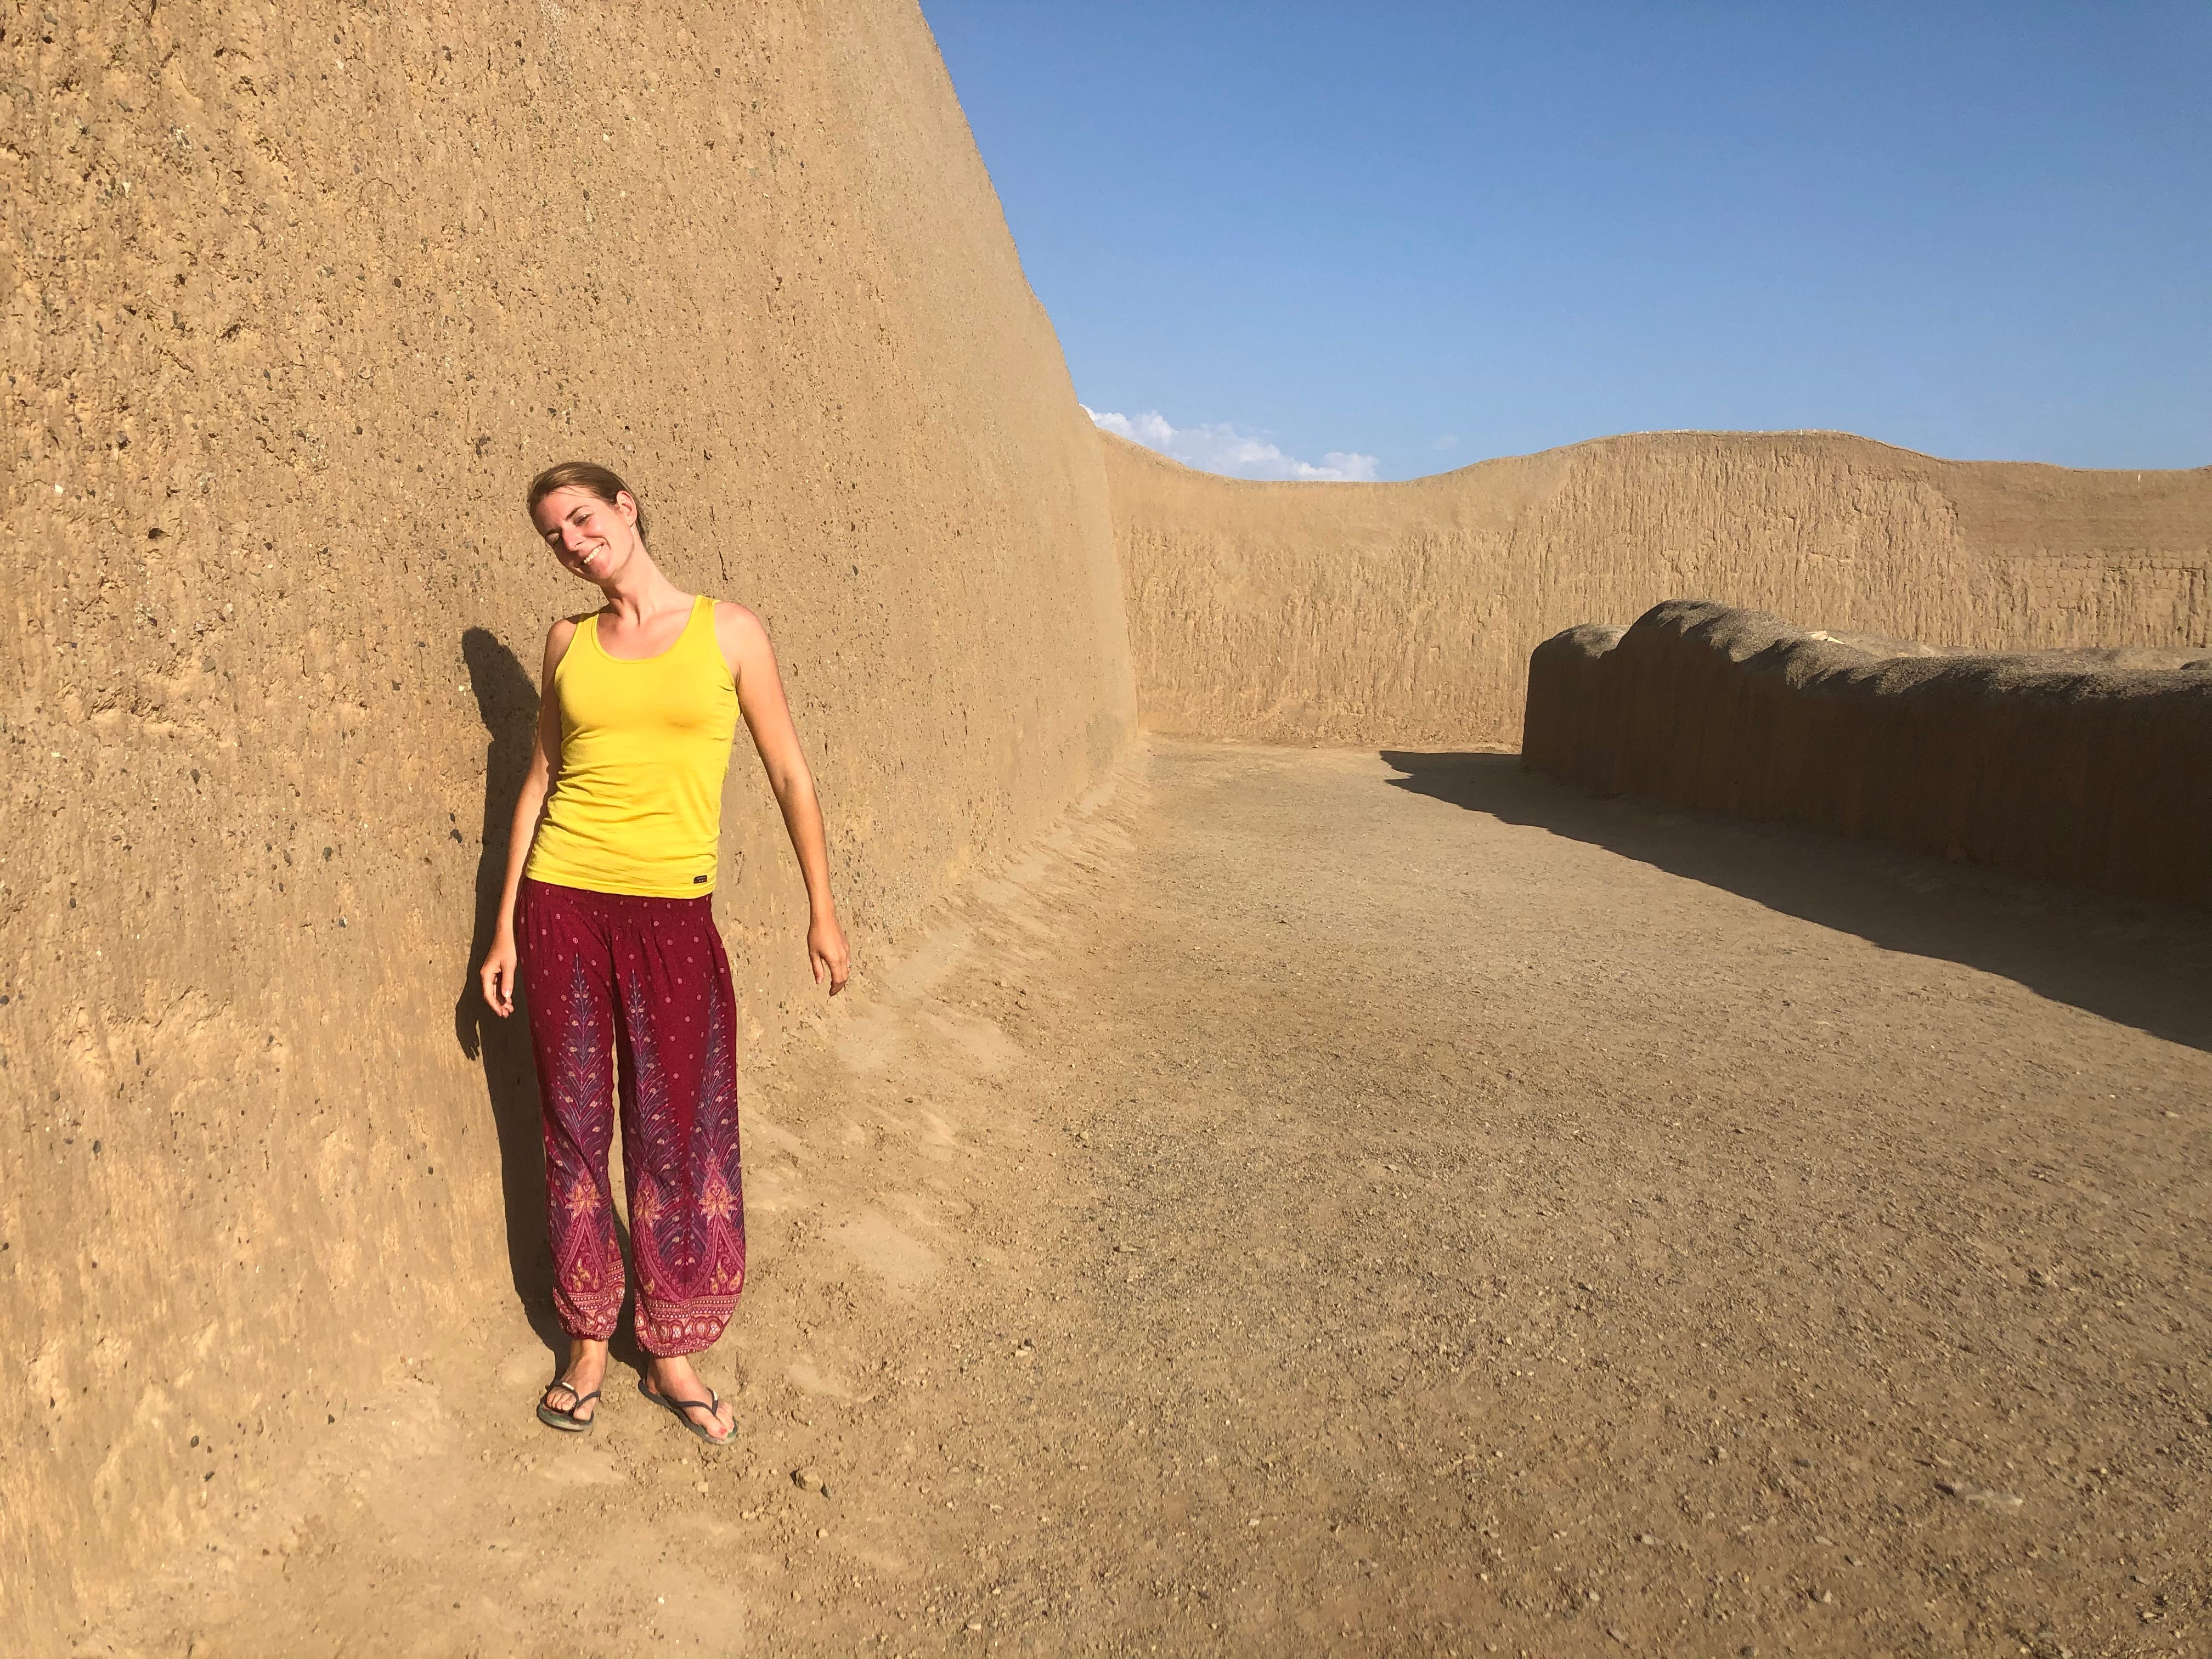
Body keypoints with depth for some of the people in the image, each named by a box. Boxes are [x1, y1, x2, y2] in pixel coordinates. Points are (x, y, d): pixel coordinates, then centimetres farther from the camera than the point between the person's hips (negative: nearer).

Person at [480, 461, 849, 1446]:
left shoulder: (727, 630, -1)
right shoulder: (569, 643, 7)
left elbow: (789, 773, 2)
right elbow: (541, 779, 12)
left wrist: (822, 911, 2)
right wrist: (506, 928, 10)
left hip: (672, 912, -2)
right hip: (562, 902, 3)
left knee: (681, 1133, 3)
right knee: (576, 1126, 9)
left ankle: (671, 1354, 21)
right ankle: (587, 1343, 26)